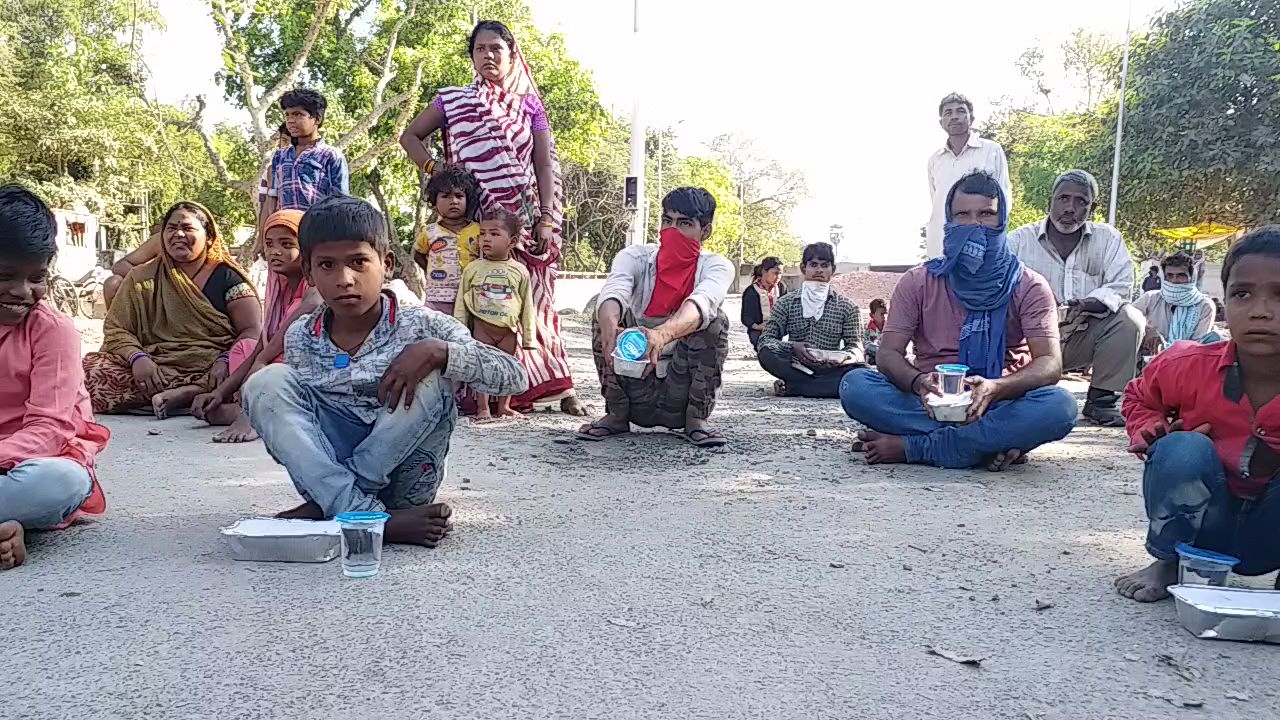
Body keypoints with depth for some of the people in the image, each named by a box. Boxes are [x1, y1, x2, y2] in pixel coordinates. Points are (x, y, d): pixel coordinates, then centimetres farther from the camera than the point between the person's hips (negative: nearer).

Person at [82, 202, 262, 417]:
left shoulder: (227, 277, 9)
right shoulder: (142, 278, 16)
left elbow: (252, 330, -1)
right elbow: (116, 329, 9)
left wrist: (226, 361, -20)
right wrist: (137, 358, -13)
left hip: (211, 371, -3)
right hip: (156, 372, 3)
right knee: (90, 368, -25)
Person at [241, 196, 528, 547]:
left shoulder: (420, 326, -8)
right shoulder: (299, 338, 1)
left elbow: (516, 376, -16)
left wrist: (434, 352, -30)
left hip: (402, 482, -2)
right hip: (327, 472, 3)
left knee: (429, 378, -26)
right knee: (266, 383, -17)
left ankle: (328, 506, -21)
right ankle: (368, 517, -30)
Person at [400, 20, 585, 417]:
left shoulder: (529, 105, 9)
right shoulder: (451, 100, 9)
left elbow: (545, 166, 5)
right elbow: (410, 136, 19)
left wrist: (547, 219, -5)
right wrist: (434, 168, 1)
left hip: (522, 220, 0)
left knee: (529, 300, 0)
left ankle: (559, 387, 2)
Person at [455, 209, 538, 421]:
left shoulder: (519, 271, 0)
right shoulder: (473, 268, -1)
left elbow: (527, 306, 5)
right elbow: (461, 303, 4)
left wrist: (528, 336, 4)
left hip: (509, 329, 1)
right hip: (481, 326, -1)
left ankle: (503, 406, 19)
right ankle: (482, 408, 5)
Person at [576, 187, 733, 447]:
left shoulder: (717, 266, -9)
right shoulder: (635, 257, -5)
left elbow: (700, 304, -34)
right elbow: (613, 294, -29)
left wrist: (662, 334, -55)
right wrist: (610, 328, -53)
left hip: (683, 396, -1)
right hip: (636, 394, 2)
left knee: (715, 320, -23)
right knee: (605, 315, -18)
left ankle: (696, 419, -12)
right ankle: (616, 415, -7)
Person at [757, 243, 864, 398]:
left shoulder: (847, 307, 7)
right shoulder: (787, 303, 7)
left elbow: (856, 346, 2)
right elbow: (765, 340, -1)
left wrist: (845, 357, -23)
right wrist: (792, 347, -22)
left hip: (830, 370, 0)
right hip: (796, 369, 0)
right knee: (766, 353, -29)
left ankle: (791, 387, -24)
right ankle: (830, 385, -23)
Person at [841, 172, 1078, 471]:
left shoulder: (1029, 286, 3)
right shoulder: (918, 281, 7)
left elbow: (1050, 364, -7)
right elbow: (888, 353, -1)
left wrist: (996, 388, -30)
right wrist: (918, 382, -26)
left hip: (997, 406, 0)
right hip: (931, 402, 0)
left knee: (1059, 405, -32)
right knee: (855, 385, -26)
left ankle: (912, 447, -27)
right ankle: (990, 442, -27)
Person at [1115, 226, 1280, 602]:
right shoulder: (1190, 366, -14)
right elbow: (1140, 398, 9)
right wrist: (1150, 432, -13)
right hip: (1202, 526, 1)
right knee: (1183, 450, -29)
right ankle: (1169, 563, -7)